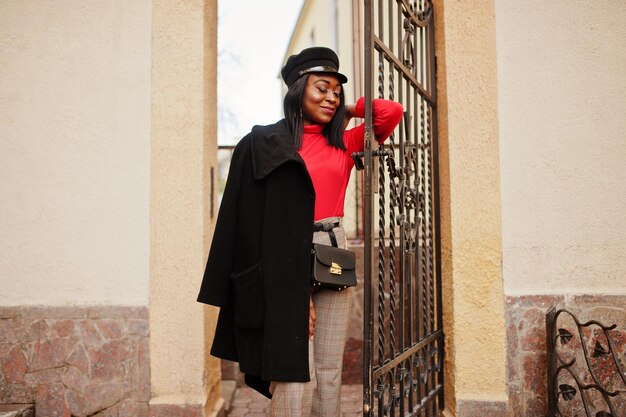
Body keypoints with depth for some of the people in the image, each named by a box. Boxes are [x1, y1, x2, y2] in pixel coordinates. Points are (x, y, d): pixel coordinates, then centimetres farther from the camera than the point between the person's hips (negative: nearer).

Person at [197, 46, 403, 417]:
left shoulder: (342, 144, 14)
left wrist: (347, 110, 16)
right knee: (294, 374, -7)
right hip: (286, 263, -4)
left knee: (329, 374, 6)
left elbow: (392, 112, 10)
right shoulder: (266, 144, 3)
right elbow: (258, 219, -4)